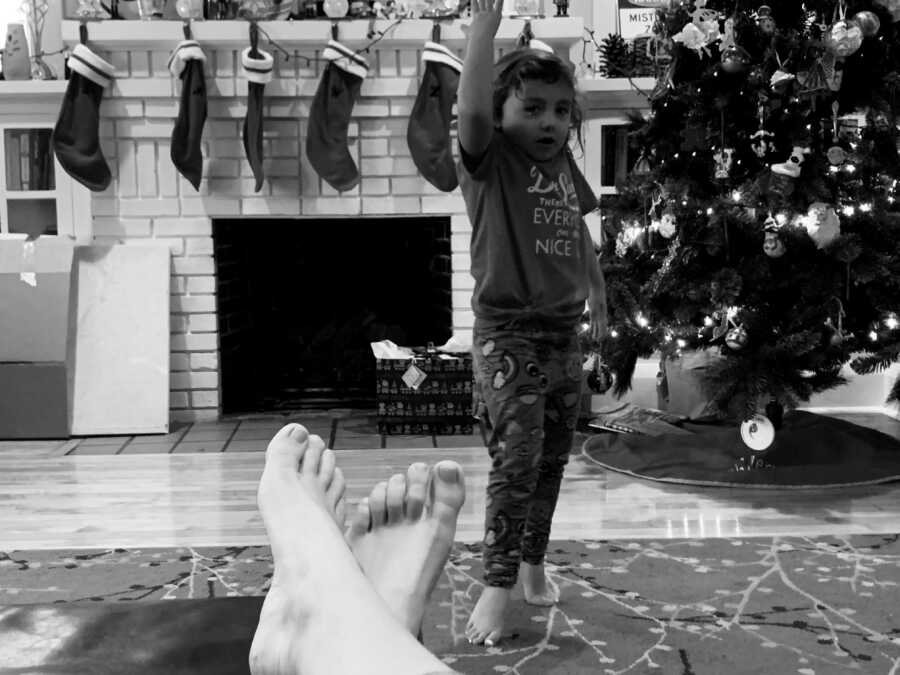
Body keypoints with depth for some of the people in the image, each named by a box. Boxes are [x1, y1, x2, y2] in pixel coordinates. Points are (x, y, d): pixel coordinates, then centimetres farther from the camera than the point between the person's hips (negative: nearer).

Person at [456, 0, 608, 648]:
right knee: (517, 453, -16)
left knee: (554, 455, 14)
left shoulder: (566, 168, 8)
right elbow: (471, 108, -31)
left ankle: (533, 560, 31)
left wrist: (597, 292, 32)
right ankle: (498, 583, -8)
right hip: (508, 332, -7)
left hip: (565, 332, 7)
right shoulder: (490, 160, -10)